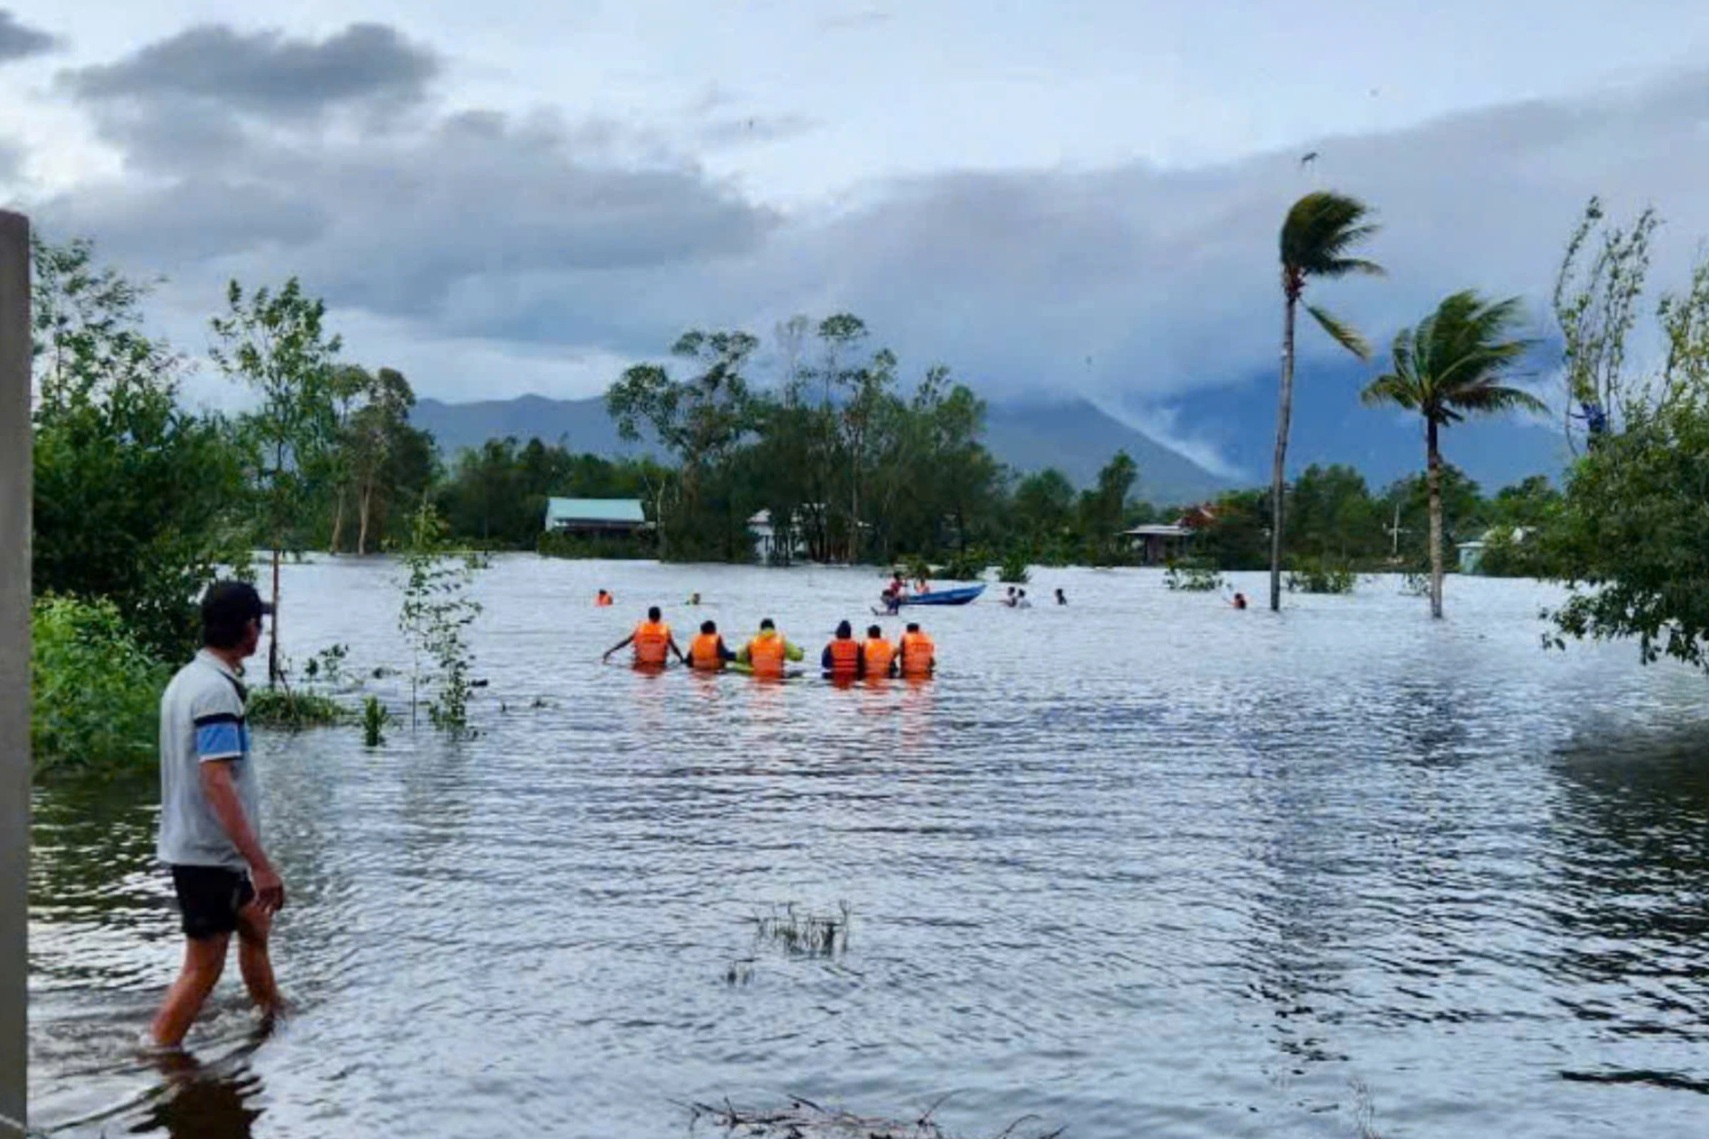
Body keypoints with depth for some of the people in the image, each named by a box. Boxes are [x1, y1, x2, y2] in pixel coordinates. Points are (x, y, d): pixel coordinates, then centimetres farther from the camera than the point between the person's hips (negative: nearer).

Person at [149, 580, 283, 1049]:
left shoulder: (187, 679, 8)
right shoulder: (216, 689, -22)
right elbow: (217, 783, -28)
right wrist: (260, 864, -29)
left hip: (190, 846, 10)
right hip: (210, 855, -10)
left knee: (255, 925, 24)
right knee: (202, 968, -1)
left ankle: (273, 1019, 40)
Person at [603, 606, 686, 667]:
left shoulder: (640, 628, 5)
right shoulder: (665, 629, 2)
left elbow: (625, 641, 9)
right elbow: (674, 647, 4)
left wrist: (610, 651, 17)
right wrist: (682, 659, 15)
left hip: (640, 665, 1)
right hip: (659, 666, -1)